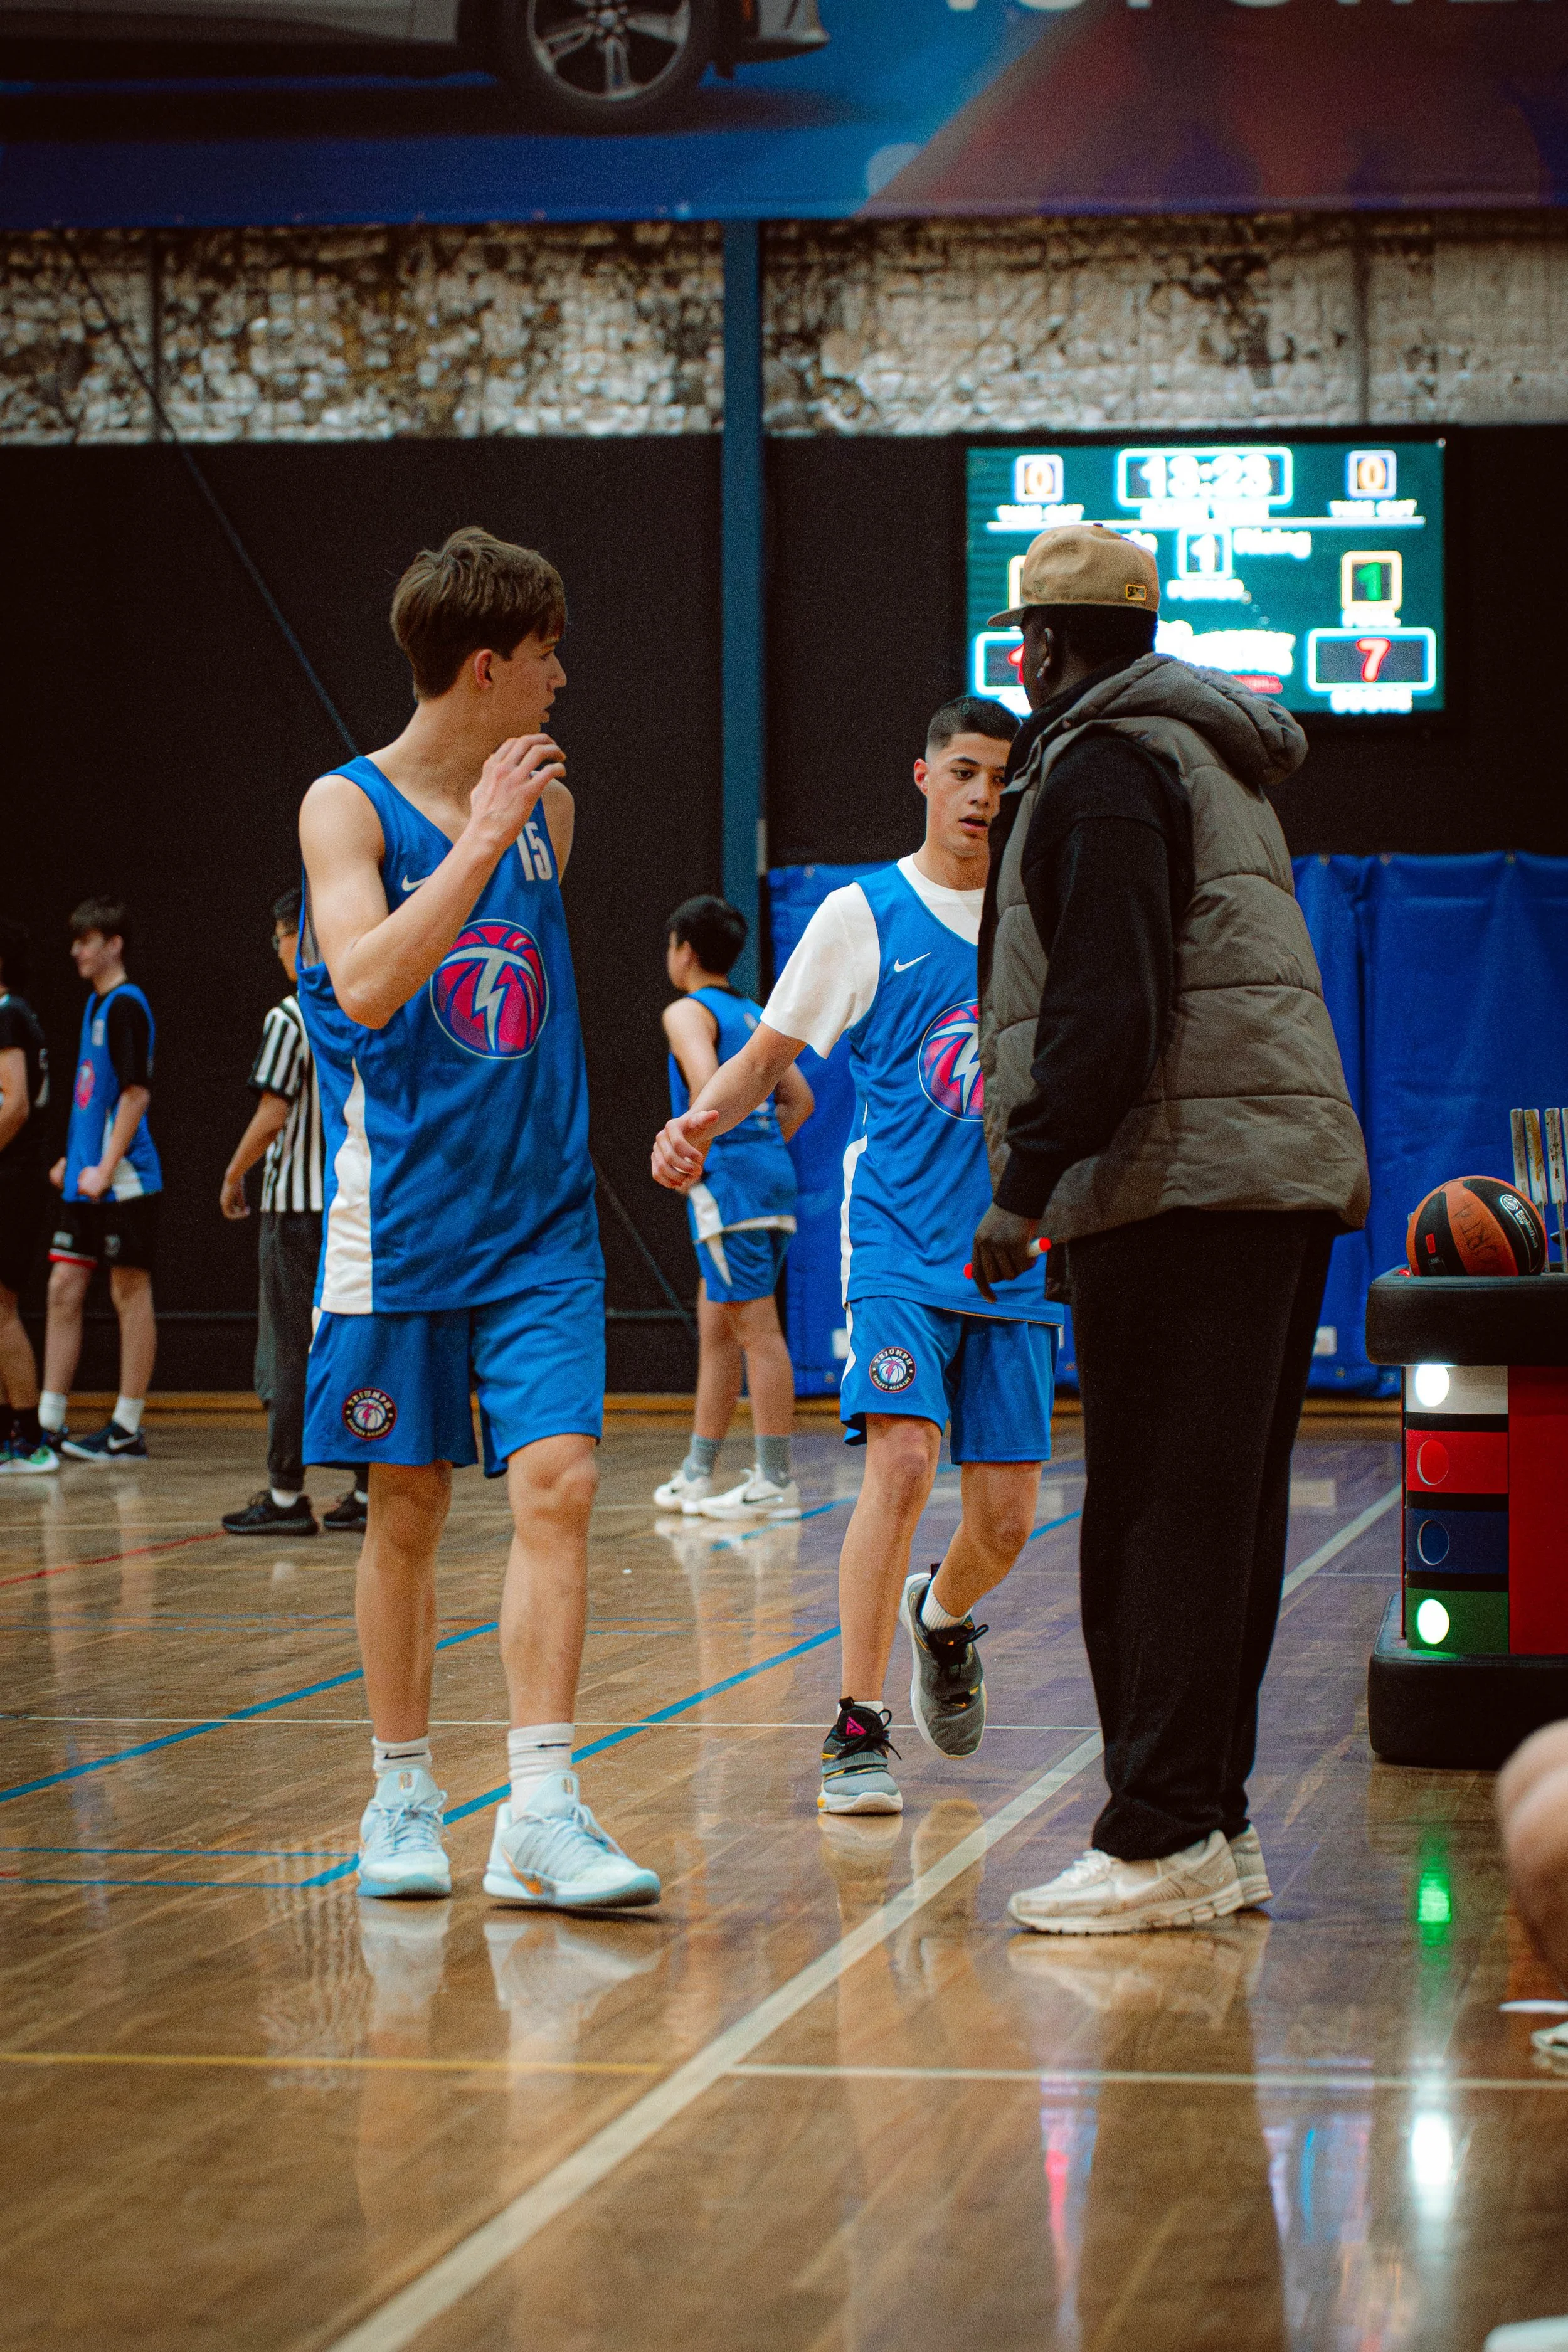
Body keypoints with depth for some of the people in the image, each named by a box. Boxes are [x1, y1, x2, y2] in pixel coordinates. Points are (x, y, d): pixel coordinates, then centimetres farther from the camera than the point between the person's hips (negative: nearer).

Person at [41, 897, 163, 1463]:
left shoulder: (126, 1005, -11)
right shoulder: (95, 1004, 16)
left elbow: (135, 1093, -17)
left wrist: (105, 1169, -19)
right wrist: (71, 1160, 19)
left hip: (125, 1181, -9)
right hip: (86, 1181, 9)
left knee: (130, 1293, -2)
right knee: (63, 1289, 6)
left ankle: (127, 1430, 3)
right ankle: (49, 1422, 10)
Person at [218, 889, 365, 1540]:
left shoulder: (290, 1019, -12)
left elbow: (273, 1115, -15)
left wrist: (233, 1177, -2)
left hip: (299, 1203, -6)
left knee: (291, 1352, -1)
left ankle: (285, 1494, 1)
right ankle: (370, 1492, 8)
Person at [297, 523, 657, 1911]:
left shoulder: (545, 805, 10)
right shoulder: (350, 807, -6)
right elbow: (367, 986, -23)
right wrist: (483, 837, -22)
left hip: (537, 1223, 3)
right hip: (401, 1218, -3)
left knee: (556, 1488, -10)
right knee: (408, 1514, 5)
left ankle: (540, 1810, -11)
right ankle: (404, 1794, 19)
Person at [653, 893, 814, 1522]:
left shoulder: (688, 1012, -5)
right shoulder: (754, 1015, 20)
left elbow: (706, 1087, -23)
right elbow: (801, 1101, 23)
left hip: (728, 1179, -9)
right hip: (772, 1167, 9)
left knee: (756, 1327, -8)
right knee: (715, 1324, 14)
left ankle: (776, 1482, -8)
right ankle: (696, 1475, 19)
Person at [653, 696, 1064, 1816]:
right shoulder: (864, 915, 0)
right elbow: (769, 1055, 2)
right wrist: (705, 1116, -17)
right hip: (900, 1245, -3)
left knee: (1007, 1515, 2)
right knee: (903, 1459, -22)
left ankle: (944, 1617, 38)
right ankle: (857, 1727, -14)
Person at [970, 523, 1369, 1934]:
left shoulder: (1104, 762, -6)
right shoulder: (1216, 760, 24)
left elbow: (1105, 1006, -17)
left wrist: (1027, 1183, -16)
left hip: (1181, 1184, -9)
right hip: (1284, 1177, 10)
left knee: (1162, 1525, -10)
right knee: (1225, 1523, 11)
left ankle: (1162, 1841, -11)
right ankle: (1213, 1826, 14)